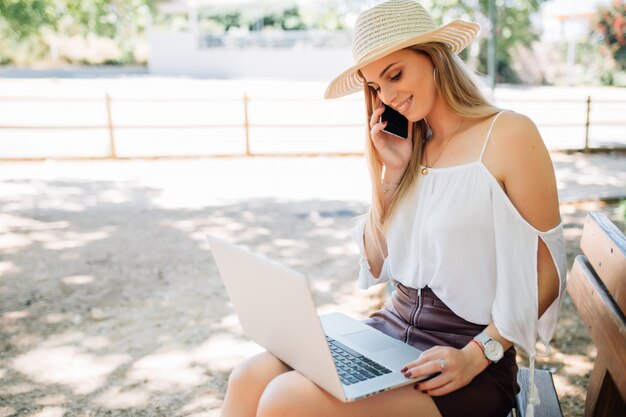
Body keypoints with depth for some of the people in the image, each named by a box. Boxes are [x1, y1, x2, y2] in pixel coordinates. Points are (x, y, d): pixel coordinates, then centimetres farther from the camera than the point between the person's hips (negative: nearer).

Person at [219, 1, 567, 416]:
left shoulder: (509, 134, -9)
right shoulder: (413, 148, 10)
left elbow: (546, 273, -9)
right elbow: (376, 265, 9)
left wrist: (477, 355, -18)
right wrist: (391, 171, 0)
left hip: (468, 362, -6)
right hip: (391, 326, 6)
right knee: (250, 379, -14)